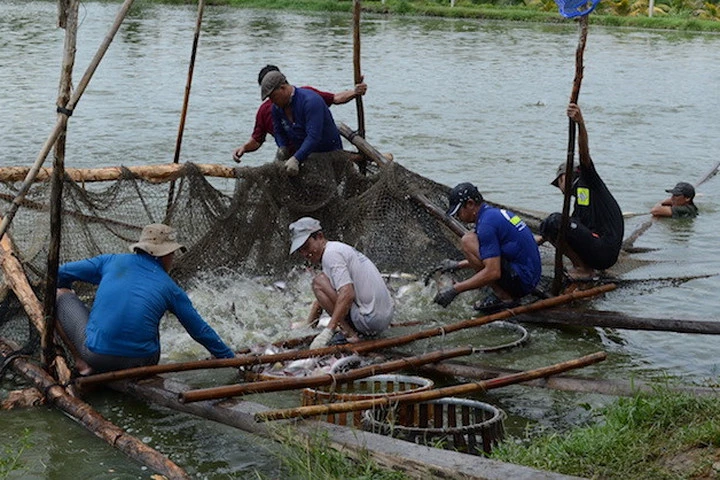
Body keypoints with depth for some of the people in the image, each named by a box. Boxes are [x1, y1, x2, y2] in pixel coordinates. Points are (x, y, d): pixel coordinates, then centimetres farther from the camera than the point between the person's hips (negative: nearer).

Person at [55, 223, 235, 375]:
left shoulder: (112, 261, 9)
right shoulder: (170, 288, 9)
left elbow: (62, 273, 15)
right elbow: (201, 331, 14)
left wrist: (66, 292, 38)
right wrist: (231, 359, 26)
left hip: (96, 355, -2)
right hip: (141, 362, 2)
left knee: (60, 294, 16)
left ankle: (82, 364, 5)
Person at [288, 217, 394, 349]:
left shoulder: (331, 254, -12)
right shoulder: (340, 248, 20)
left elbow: (347, 294, -25)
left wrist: (328, 331, -27)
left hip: (370, 321, -10)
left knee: (319, 282, -8)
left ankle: (348, 333, -12)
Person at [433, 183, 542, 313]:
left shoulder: (487, 223, -17)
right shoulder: (496, 213, 15)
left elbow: (493, 272, -24)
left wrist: (455, 289, -20)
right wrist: (457, 265, 28)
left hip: (521, 282, -10)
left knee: (468, 241, -13)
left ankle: (505, 297, -9)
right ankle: (508, 295, 9)